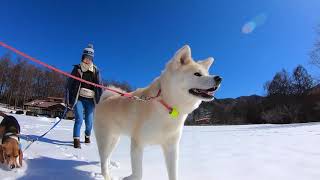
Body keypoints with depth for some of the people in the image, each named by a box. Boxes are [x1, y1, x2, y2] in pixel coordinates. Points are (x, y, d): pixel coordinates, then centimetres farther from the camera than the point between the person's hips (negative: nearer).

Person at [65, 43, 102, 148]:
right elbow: (69, 84, 2)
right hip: (78, 98, -1)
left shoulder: (95, 71, 6)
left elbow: (99, 86, 4)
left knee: (89, 122, 3)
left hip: (90, 100, 1)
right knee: (79, 119, -15)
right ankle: (76, 140, -1)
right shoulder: (77, 69, 3)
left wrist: (100, 101, -2)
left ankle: (87, 136, 31)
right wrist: (68, 100, -3)